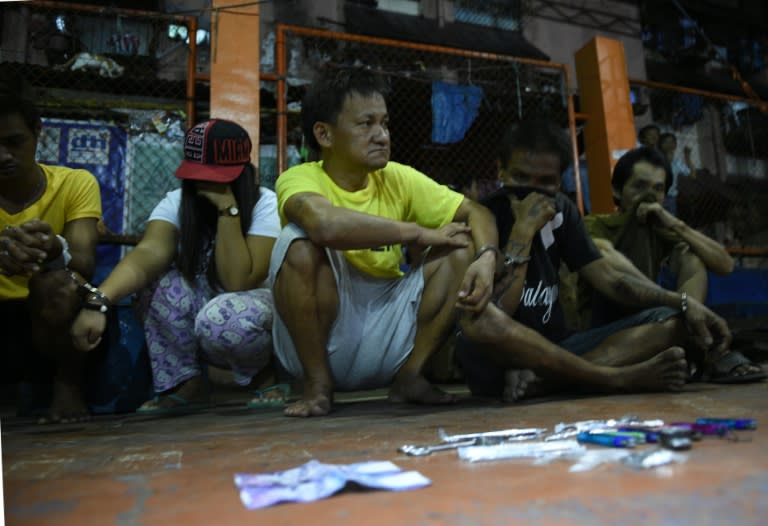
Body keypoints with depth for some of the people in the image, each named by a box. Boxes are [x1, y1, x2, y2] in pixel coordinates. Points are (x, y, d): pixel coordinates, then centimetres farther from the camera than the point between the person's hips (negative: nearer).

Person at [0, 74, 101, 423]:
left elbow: (85, 263, -20)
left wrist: (55, 249, -44)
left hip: (51, 320, -1)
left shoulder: (75, 184, -7)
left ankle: (68, 384, -8)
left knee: (56, 280, -32)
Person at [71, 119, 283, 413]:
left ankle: (264, 375, -4)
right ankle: (185, 384, -10)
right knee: (162, 282, -25)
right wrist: (98, 301, -45)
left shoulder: (267, 206, -17)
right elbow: (147, 255, -28)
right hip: (193, 329, 4)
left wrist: (228, 210, -30)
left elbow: (238, 282, -27)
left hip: (259, 322, -3)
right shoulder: (176, 202, -9)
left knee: (222, 318, -36)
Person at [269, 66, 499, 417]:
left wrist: (486, 256, -22)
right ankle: (317, 383, -11)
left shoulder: (399, 179, 0)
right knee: (300, 241, -29)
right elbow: (326, 223, -38)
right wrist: (419, 233, -26)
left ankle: (410, 376, 0)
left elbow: (474, 212, 0)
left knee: (462, 247, -9)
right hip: (320, 337, -4)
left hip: (385, 338, 4)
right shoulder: (299, 178, -14)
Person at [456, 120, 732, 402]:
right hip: (497, 363, -6)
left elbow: (608, 278, 5)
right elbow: (490, 318, -23)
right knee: (479, 319, -40)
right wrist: (523, 231, -23)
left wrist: (683, 302, -8)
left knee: (670, 320, -7)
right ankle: (618, 378, -23)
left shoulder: (560, 209, 6)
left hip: (554, 349, 6)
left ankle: (543, 380, -25)